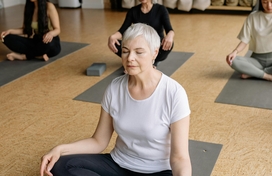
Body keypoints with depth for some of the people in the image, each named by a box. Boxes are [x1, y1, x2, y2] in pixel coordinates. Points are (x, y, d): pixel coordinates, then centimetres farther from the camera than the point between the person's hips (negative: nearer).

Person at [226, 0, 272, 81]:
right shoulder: (253, 16, 0)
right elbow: (244, 40, -2)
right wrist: (235, 51, -23)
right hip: (257, 59, 1)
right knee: (233, 60, -28)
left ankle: (251, 73, -21)